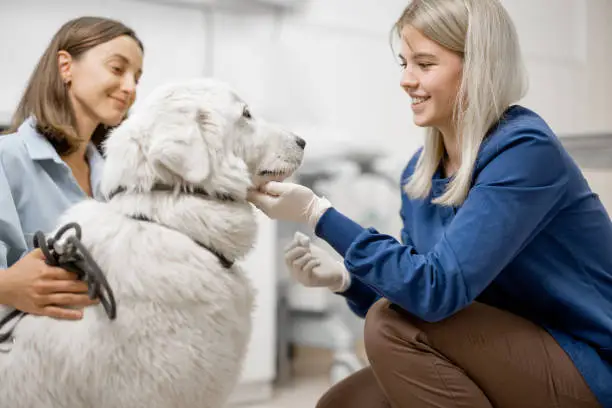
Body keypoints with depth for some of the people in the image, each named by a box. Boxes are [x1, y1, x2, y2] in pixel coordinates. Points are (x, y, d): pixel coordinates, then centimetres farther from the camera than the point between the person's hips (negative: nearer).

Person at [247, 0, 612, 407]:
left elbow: (438, 290, -30)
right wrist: (343, 277, -12)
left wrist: (319, 214, -27)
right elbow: (415, 291, 7)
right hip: (513, 360, 7)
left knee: (395, 323, -23)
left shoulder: (525, 149, -22)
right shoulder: (420, 171, 2)